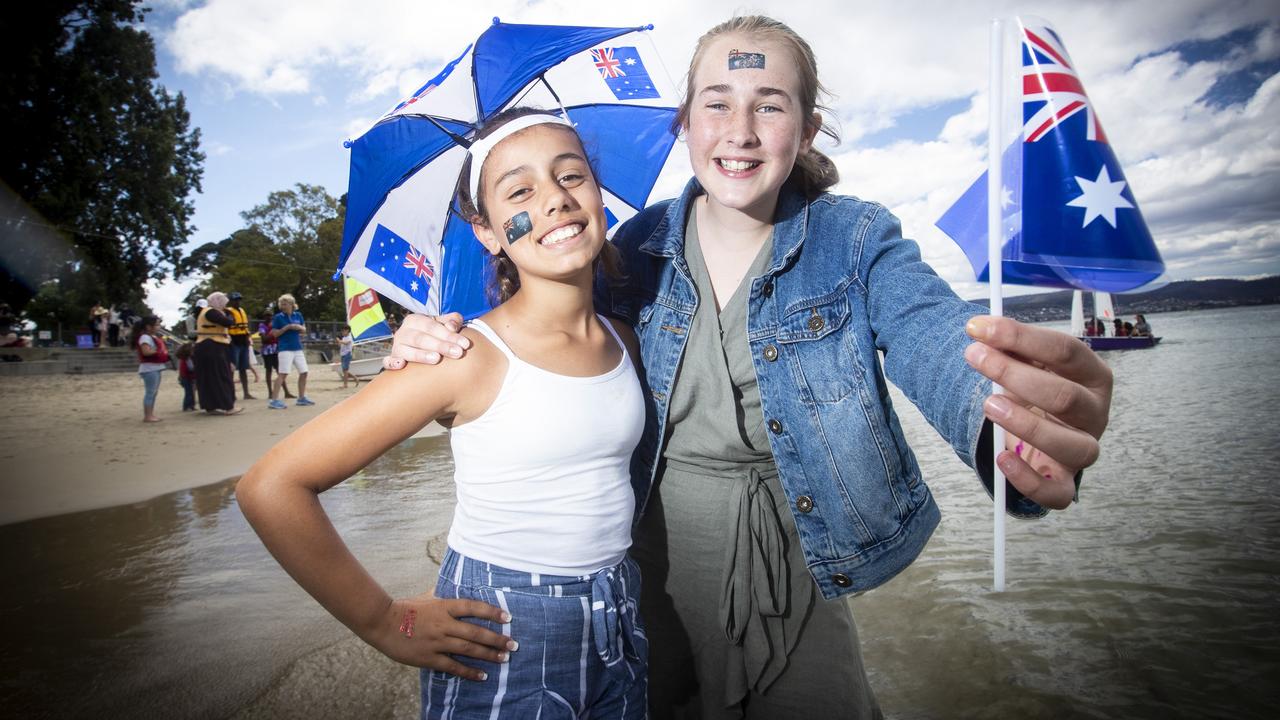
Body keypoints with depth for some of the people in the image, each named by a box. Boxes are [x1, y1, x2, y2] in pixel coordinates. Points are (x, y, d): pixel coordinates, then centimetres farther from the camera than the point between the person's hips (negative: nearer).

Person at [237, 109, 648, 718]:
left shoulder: (625, 343, -1)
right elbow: (271, 486, -18)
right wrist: (385, 624, -13)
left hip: (618, 637, 6)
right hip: (496, 643, -5)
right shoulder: (473, 357, -18)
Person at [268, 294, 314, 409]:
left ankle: (301, 398, 23)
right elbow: (275, 334, -5)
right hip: (285, 349, -6)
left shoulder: (298, 315, 9)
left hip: (298, 348, 6)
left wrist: (298, 327, -8)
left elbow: (304, 330, 13)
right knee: (283, 374, -14)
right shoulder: (278, 317, -3)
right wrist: (286, 327, -16)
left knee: (303, 372, 9)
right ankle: (273, 400, -14)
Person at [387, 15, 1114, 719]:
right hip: (659, 554, 2)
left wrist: (1010, 415, -52)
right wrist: (447, 345, -21)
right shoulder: (640, 245, -5)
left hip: (796, 557, -1)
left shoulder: (856, 238, -11)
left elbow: (934, 337, -28)